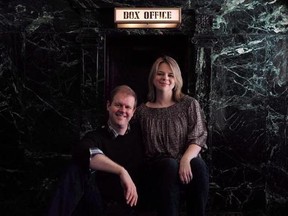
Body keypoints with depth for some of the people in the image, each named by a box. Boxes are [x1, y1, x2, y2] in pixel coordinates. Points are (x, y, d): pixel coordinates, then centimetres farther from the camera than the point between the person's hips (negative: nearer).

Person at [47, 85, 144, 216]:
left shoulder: (139, 134, 9)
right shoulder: (96, 137, -2)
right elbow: (83, 153, -26)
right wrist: (121, 171, -36)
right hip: (99, 205, 0)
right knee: (80, 168, -24)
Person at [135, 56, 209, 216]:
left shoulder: (190, 104, 6)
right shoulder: (142, 111, 9)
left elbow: (198, 137, -4)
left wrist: (185, 159, -24)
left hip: (187, 163, 0)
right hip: (158, 167, 0)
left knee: (197, 165, -34)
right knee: (171, 165, -35)